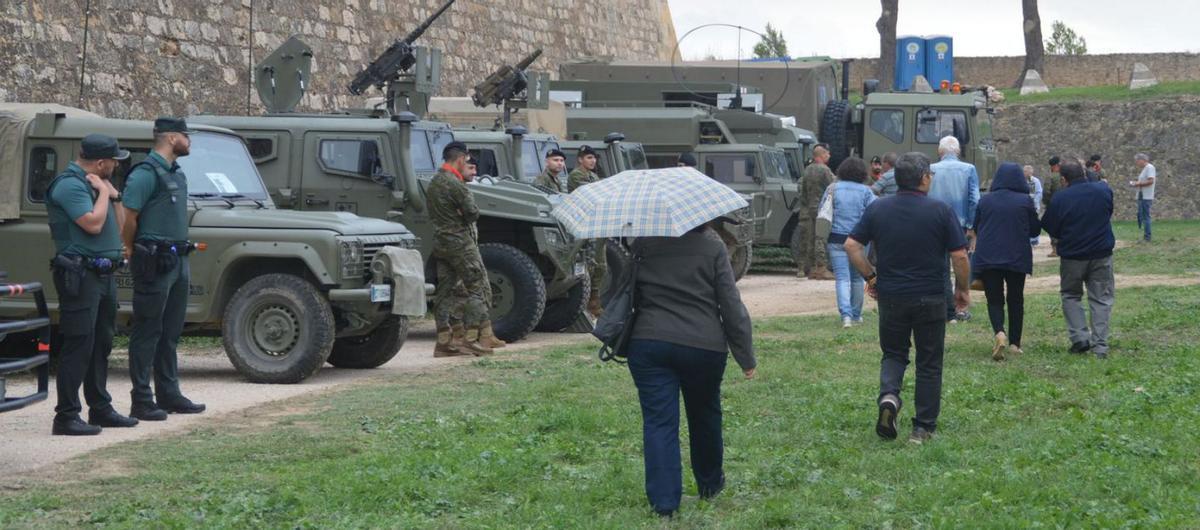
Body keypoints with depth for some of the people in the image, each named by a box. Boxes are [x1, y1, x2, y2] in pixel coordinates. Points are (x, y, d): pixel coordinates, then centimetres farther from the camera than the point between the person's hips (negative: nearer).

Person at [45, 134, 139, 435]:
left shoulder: (95, 183, 17)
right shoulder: (69, 185, -13)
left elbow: (118, 227, 19)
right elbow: (93, 223, -23)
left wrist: (114, 195, 6)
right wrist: (104, 191, -10)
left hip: (104, 273, 10)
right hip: (80, 274, -10)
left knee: (101, 343, 14)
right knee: (77, 346, -10)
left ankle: (100, 408, 22)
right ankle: (66, 417, -9)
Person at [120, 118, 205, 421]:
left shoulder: (176, 174, 15)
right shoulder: (145, 174, -14)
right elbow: (128, 218, -15)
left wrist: (183, 252, 15)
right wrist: (135, 252, -4)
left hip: (177, 259, 9)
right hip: (154, 263, -9)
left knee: (171, 333, 13)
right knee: (147, 333, -5)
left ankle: (169, 395, 21)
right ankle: (142, 402, -2)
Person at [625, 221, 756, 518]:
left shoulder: (642, 246, 4)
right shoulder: (712, 248, -1)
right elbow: (731, 306, -2)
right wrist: (746, 357, 3)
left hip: (649, 343, 0)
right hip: (704, 347, 0)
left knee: (659, 422, 0)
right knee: (704, 416, 20)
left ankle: (663, 500, -9)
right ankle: (709, 484, 37)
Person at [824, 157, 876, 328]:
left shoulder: (833, 188, 0)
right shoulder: (865, 191, -1)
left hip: (837, 239, -1)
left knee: (842, 278, -3)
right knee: (857, 278, 15)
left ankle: (846, 314, -21)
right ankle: (856, 315, 23)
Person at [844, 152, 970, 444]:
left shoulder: (877, 209, 0)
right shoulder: (941, 211, -8)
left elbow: (852, 246, -2)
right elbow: (960, 256, -8)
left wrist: (870, 277, 9)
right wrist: (963, 288, 6)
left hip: (890, 296, 2)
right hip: (930, 297, -2)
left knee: (893, 354, 18)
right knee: (929, 364, 9)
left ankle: (889, 395, -11)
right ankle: (923, 428, 11)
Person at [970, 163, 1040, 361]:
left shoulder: (985, 200, 0)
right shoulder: (1025, 201, -4)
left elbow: (976, 228, 11)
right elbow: (1035, 230, 4)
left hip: (987, 257, 0)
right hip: (1017, 258, 0)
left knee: (994, 300, 4)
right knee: (1016, 299, 14)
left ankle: (999, 333, -22)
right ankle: (1014, 343, 15)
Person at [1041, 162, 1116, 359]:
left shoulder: (1059, 198, -10)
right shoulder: (1103, 191, -1)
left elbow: (1050, 229, -4)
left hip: (1072, 256, -2)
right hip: (1101, 254, 2)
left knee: (1070, 296, 16)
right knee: (1101, 299, 8)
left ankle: (1080, 337, 1)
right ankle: (1100, 345, 2)